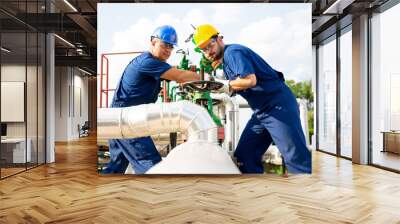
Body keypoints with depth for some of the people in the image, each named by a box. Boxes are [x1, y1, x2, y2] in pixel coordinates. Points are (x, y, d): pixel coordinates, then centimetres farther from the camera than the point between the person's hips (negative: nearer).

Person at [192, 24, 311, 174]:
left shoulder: (232, 52, -12)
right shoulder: (226, 60, 17)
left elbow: (250, 80, -26)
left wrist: (225, 84, -12)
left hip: (278, 105, -10)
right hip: (261, 112, 10)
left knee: (296, 158, -10)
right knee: (244, 156, 7)